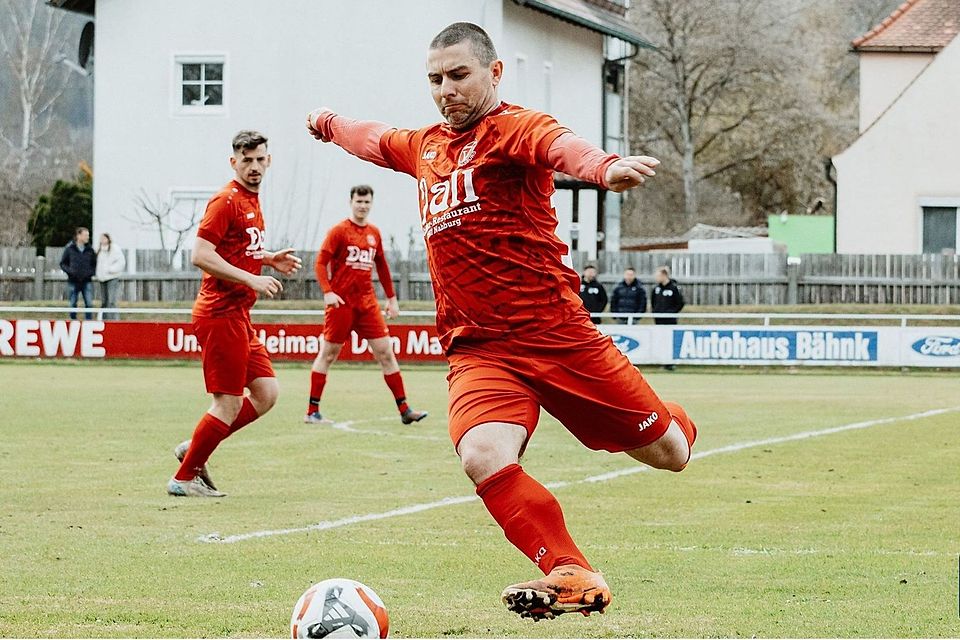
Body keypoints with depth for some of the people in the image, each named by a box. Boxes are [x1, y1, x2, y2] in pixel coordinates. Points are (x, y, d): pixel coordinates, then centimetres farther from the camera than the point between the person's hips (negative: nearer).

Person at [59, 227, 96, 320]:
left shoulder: (90, 249, 5)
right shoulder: (69, 248, -1)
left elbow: (94, 263, 15)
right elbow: (63, 263, 5)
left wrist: (91, 272, -4)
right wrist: (69, 271, -11)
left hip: (87, 281, 1)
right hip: (73, 281, -1)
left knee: (89, 304, -6)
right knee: (73, 304, 5)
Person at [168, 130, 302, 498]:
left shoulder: (252, 201, 16)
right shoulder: (226, 200, -13)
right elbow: (201, 255, -21)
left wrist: (270, 259, 13)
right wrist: (252, 280, -24)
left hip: (239, 316, 10)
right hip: (220, 313, -10)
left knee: (266, 394, 8)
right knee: (229, 403, -6)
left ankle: (193, 451, 17)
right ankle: (185, 478, 6)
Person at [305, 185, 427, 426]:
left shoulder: (374, 233, 12)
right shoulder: (339, 231, -4)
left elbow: (382, 267, 21)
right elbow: (321, 263, -8)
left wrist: (391, 298, 20)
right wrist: (327, 292, -21)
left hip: (367, 302, 5)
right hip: (341, 303, -5)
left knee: (385, 352, 0)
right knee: (328, 353, 1)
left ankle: (404, 410, 1)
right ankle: (312, 412, 7)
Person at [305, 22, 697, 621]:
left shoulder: (515, 128, -7)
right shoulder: (424, 146, 15)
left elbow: (560, 144, -33)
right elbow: (373, 139, 40)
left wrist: (605, 167, -55)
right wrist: (327, 122, 61)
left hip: (557, 334, -5)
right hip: (478, 349, 5)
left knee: (669, 453, 3)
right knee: (483, 455, -26)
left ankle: (673, 425, 43)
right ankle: (572, 576, -14)